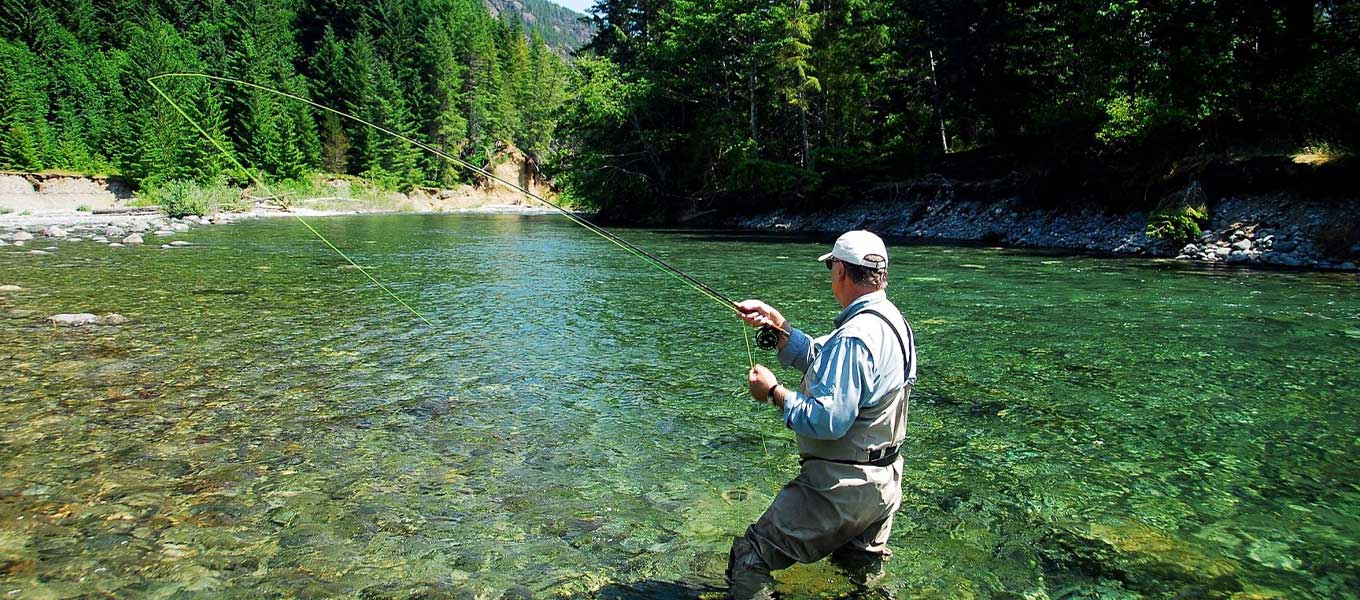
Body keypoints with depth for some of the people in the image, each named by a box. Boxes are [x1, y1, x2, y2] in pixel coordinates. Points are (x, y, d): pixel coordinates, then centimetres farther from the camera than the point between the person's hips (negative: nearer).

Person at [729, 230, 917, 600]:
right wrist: (776, 322, 5)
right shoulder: (891, 321, 6)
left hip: (842, 487, -10)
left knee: (748, 560, -3)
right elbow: (818, 358, 13)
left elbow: (827, 419, -30)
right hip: (885, 484, 10)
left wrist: (774, 393, -17)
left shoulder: (854, 337, -27)